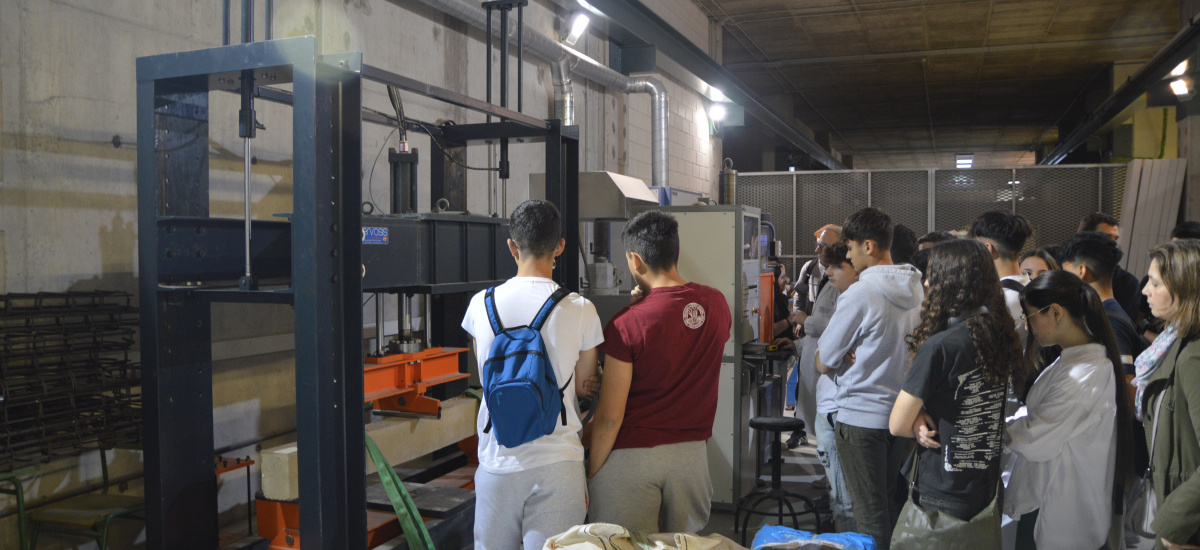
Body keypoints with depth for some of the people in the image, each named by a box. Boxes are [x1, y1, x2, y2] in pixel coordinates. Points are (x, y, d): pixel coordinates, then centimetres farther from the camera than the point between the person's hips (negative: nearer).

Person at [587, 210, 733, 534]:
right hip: (692, 451, 5)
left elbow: (610, 416, -15)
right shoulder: (716, 304, -1)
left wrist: (592, 471, -4)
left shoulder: (628, 324, -16)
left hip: (634, 454, -5)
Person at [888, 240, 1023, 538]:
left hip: (943, 496, -6)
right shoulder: (1002, 337, 0)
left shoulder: (939, 347, -22)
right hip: (988, 489, 7)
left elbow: (898, 425, -16)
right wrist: (923, 419, -5)